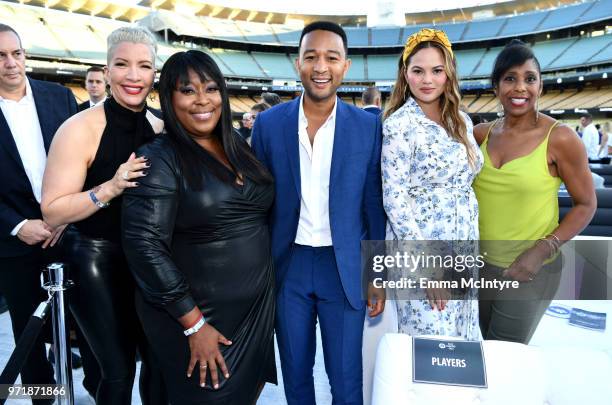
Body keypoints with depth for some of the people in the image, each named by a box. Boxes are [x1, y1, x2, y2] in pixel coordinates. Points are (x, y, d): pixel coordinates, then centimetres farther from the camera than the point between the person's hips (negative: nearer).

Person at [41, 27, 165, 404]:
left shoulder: (160, 127, 1)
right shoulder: (80, 129, -14)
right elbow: (52, 212, -16)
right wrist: (111, 188, -27)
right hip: (97, 261, -4)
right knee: (119, 370, 5)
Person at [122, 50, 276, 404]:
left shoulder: (238, 148, 3)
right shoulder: (158, 159, -15)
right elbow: (146, 245, -20)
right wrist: (193, 323, -18)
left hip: (259, 307, 6)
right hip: (198, 316, -5)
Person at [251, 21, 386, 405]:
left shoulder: (369, 126, -5)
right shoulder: (269, 123, -3)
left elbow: (374, 204, 0)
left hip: (345, 268, -1)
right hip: (287, 266, 1)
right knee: (295, 371, 19)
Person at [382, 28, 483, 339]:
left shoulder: (461, 121, 7)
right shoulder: (399, 125, -13)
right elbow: (394, 197, -16)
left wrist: (470, 248, 14)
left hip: (464, 249, 7)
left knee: (461, 336, 17)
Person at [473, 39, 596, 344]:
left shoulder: (560, 138, -12)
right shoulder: (482, 134, -1)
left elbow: (586, 205, -7)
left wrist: (543, 250, -17)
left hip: (528, 270, -4)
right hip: (477, 264, 4)